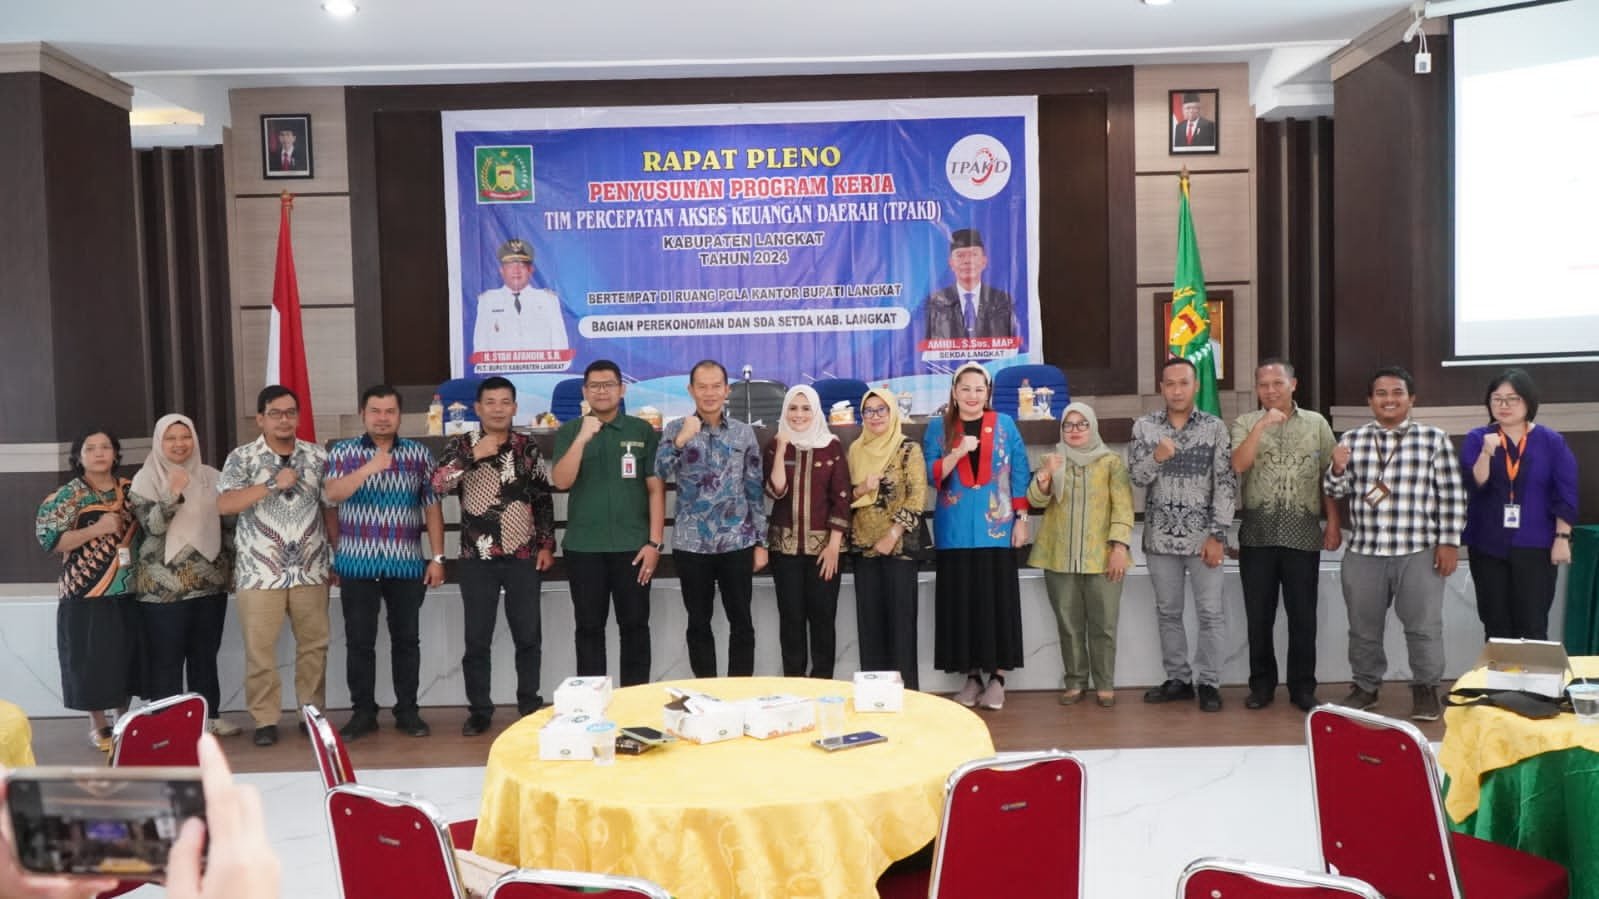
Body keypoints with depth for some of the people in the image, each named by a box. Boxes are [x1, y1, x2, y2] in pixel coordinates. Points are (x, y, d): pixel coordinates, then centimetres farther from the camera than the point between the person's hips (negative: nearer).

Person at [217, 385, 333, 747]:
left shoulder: (318, 456, 7)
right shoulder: (242, 457, -1)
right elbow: (224, 504, -13)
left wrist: (339, 556, 6)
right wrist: (273, 484, -20)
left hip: (311, 569, 2)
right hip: (260, 571, -2)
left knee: (314, 644, 7)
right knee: (260, 649, 0)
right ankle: (265, 720, 10)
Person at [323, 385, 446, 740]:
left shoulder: (419, 454, 6)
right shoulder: (343, 452, 3)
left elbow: (432, 508, 6)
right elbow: (333, 494, -14)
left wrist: (437, 557, 1)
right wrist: (371, 466, -27)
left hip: (407, 564, 1)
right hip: (357, 564, -1)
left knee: (406, 640, 6)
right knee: (359, 641, 4)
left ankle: (407, 711, 16)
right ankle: (363, 713, 14)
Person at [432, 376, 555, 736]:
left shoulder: (528, 447, 5)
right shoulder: (461, 445, 2)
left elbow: (543, 499, 9)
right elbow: (438, 484, -13)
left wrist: (546, 545, 3)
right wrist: (474, 455, -21)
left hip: (523, 557, 1)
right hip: (477, 558, -1)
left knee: (528, 635, 6)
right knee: (477, 638, 3)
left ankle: (530, 705, 20)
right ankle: (479, 710, 15)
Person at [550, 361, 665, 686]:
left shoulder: (643, 431, 3)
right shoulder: (568, 432, 6)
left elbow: (655, 488, 2)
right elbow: (561, 482, -7)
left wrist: (655, 541, -4)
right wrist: (582, 438, -17)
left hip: (632, 546, -1)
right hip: (583, 547, 1)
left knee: (635, 625, 4)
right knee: (589, 627, 7)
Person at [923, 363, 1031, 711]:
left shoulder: (1005, 425, 5)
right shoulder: (937, 428, 5)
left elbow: (1020, 475, 5)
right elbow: (931, 477, -1)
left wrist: (1021, 519, 0)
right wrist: (958, 452, -16)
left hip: (996, 528, -1)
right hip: (955, 531, 1)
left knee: (997, 601, 0)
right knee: (961, 602, 2)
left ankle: (997, 677, 8)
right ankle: (971, 676, 12)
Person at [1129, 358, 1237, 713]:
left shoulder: (1214, 427, -3)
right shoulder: (1144, 426, 1)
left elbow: (1226, 484, -6)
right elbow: (1136, 477, -2)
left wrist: (1217, 535, -11)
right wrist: (1156, 457, -23)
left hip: (1203, 536, -2)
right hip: (1161, 536, 2)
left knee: (1210, 613, 1)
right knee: (1168, 613, 11)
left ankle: (1209, 683, 12)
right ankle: (1178, 679, 22)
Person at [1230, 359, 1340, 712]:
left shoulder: (1316, 423, 7)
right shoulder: (1246, 423, 5)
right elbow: (1238, 465, -12)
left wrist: (1333, 522, 2)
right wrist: (1261, 425, -19)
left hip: (1303, 532, 0)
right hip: (1258, 532, 0)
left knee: (1302, 614, 4)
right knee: (1259, 613, 6)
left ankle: (1303, 687, 15)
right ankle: (1262, 683, 18)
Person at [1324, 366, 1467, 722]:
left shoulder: (1434, 438, 0)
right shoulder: (1352, 439, 7)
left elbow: (1451, 494, -1)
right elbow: (1336, 492, 10)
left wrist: (1449, 542, -6)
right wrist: (1337, 468, -11)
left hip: (1419, 551, -2)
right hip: (1363, 551, 2)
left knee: (1423, 626, 5)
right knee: (1363, 626, 12)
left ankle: (1425, 689, 21)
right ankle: (1365, 685, 26)